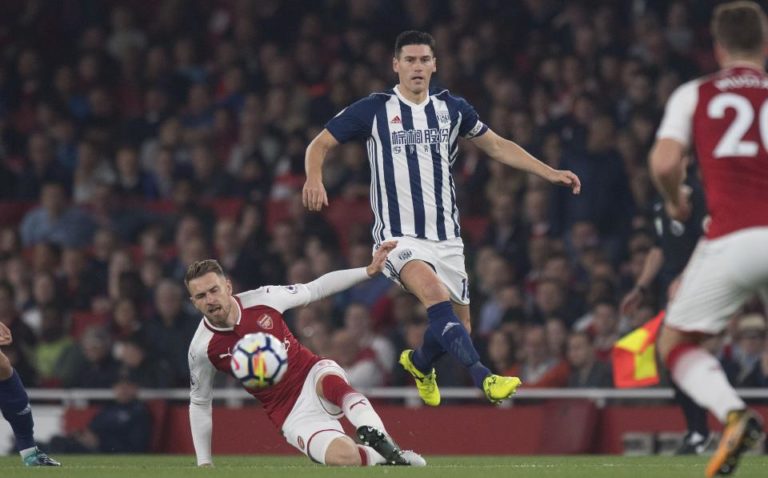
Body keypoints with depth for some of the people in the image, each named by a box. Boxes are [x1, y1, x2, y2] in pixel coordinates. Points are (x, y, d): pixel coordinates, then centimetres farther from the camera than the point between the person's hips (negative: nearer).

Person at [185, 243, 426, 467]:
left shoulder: (262, 299, -8)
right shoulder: (201, 349, -8)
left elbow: (316, 289, 7)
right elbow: (199, 404, 6)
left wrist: (369, 271, 2)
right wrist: (204, 463, 5)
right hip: (293, 415, -1)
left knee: (329, 380, -40)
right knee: (342, 457, -31)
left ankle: (377, 436, -45)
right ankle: (385, 457, -7)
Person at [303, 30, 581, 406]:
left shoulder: (452, 109, 9)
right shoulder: (374, 110, -2)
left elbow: (497, 146, 21)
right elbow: (320, 144, 2)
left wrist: (550, 173, 15)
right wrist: (314, 178, -20)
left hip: (446, 236, 5)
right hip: (399, 235, -5)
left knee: (458, 328, 8)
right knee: (435, 293, -33)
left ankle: (419, 362, 43)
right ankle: (484, 378, -45)